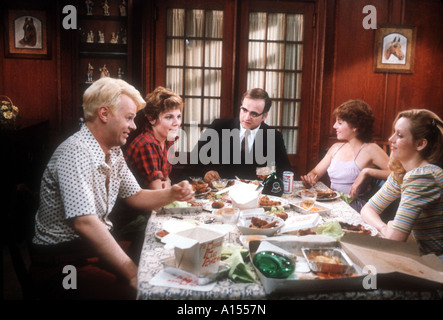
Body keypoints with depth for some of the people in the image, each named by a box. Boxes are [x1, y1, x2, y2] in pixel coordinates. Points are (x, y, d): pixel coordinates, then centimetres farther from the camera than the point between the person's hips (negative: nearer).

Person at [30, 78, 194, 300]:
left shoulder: (113, 151, 6)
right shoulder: (75, 153, -23)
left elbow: (135, 197, 15)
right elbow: (85, 223, -32)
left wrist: (172, 194, -4)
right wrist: (132, 273, -30)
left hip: (97, 246, 9)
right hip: (62, 262, -8)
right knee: (138, 292, -26)